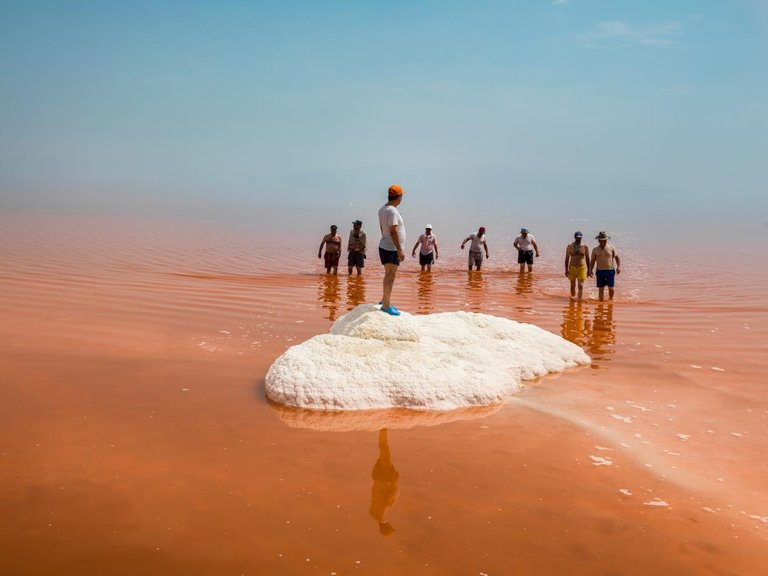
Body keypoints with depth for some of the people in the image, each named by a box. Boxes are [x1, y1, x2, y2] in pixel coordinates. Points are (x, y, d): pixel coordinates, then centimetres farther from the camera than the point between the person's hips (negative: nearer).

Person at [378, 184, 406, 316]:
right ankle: (386, 305, -2)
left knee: (389, 275, 19)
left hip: (384, 246, 10)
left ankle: (385, 300, 29)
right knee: (390, 276, -5)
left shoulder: (382, 209, 9)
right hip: (392, 249, -10)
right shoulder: (392, 211, -21)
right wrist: (400, 250, -23)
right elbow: (393, 232, -24)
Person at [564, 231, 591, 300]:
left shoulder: (585, 247, 0)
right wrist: (566, 269, -2)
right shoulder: (570, 246, 0)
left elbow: (587, 258, 7)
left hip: (582, 267, -1)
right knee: (572, 286, 11)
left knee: (580, 286, -11)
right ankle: (573, 298, 30)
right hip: (572, 267, 1)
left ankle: (579, 300, -12)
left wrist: (588, 270, 6)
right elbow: (567, 258, 3)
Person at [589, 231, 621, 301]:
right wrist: (590, 269, -6)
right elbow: (592, 261, 9)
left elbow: (617, 257, 6)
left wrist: (619, 266, -9)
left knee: (611, 288, 1)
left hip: (610, 271, -1)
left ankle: (610, 299, 26)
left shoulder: (611, 247, 3)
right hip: (600, 271, 1)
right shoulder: (595, 250, 6)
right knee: (601, 289, 2)